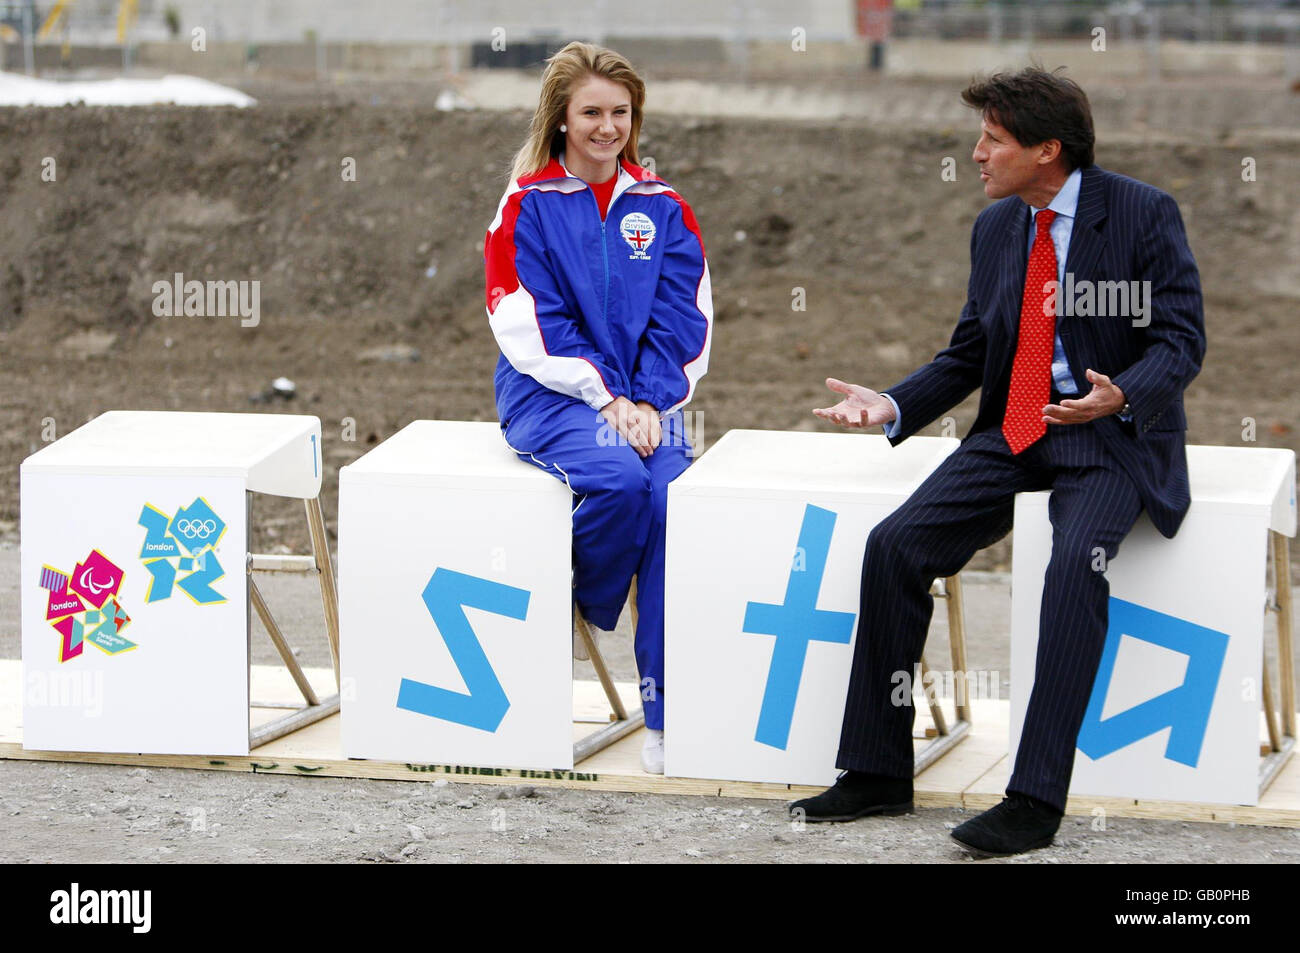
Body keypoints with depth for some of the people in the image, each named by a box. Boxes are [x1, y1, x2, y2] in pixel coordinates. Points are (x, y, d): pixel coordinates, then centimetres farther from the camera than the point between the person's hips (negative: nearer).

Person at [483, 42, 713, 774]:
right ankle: (580, 611, -6)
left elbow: (683, 321, 6)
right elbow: (532, 324, -5)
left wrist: (649, 401, -9)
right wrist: (604, 399, -14)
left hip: (647, 402, 3)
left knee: (672, 501, -25)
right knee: (619, 477, -34)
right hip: (551, 396, -3)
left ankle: (668, 716, -20)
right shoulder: (529, 206, 3)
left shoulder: (662, 210, 12)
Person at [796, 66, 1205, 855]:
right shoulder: (995, 227, 11)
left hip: (1115, 435, -6)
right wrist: (892, 407, -1)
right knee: (895, 543, -13)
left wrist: (1119, 397, -31)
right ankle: (877, 774, -4)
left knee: (1076, 561, -34)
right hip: (1013, 431, 6)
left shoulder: (1144, 214, -7)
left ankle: (1036, 800, -31)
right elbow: (968, 355, 16)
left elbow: (1182, 339, -11)